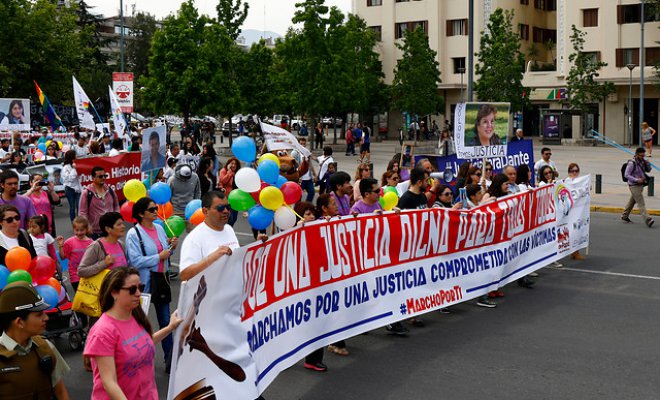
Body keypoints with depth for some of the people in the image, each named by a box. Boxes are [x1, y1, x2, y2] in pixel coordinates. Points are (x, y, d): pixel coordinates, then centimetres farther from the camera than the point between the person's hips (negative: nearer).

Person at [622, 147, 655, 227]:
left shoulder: (642, 161, 7)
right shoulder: (632, 163, -17)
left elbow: (648, 170, 12)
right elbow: (626, 175, -18)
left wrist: (648, 164, -9)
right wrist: (636, 180, -26)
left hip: (640, 185, 9)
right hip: (634, 186, -9)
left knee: (632, 201, 20)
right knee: (641, 204, -13)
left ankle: (624, 216, 34)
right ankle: (648, 220, -21)